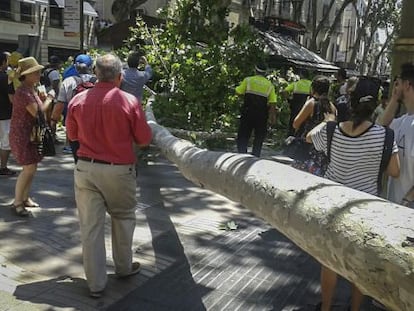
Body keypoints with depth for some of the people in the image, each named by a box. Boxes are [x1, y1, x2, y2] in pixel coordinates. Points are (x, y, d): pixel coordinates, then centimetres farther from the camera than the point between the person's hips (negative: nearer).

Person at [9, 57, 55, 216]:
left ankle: (24, 198, 23)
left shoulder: (31, 90, 11)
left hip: (31, 133, 9)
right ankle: (17, 202, 1)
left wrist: (45, 99, -3)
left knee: (32, 167, 11)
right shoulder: (23, 92, -20)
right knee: (29, 168, -10)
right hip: (22, 134, -9)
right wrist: (48, 99, -7)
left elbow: (38, 107, 13)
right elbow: (37, 112, -22)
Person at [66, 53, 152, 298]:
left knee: (91, 225, 8)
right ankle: (124, 267, 36)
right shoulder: (130, 101, -12)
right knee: (123, 219, 20)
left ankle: (96, 283, 16)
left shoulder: (78, 100, -3)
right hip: (119, 170, -2)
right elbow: (144, 139, -5)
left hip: (86, 168, 2)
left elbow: (72, 135, 10)